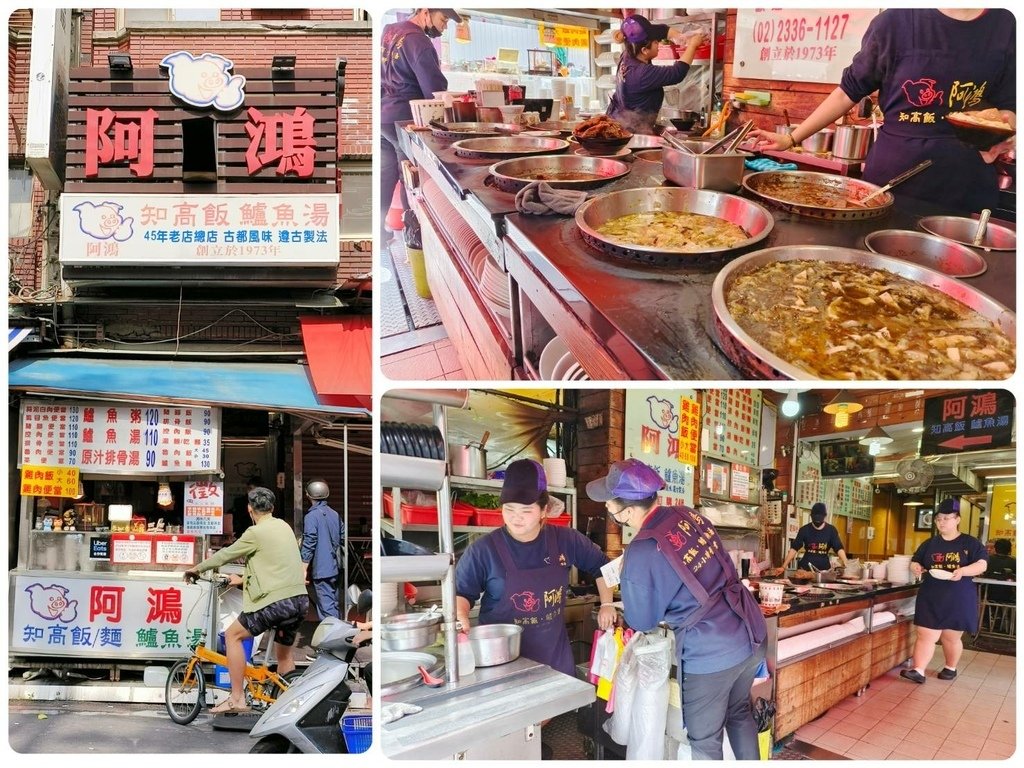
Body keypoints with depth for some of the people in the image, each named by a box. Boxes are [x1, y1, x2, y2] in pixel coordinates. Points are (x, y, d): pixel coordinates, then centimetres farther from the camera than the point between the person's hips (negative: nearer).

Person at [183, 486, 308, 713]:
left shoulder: (256, 533, -7)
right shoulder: (284, 527, 16)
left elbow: (226, 554, 2)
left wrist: (196, 569, 17)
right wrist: (243, 579, 38)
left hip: (277, 601, -8)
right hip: (300, 600, 8)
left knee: (233, 635, 5)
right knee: (284, 652, 22)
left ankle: (237, 698, 1)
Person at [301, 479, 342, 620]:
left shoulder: (311, 516, -12)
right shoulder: (335, 515, 9)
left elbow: (309, 545, -15)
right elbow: (342, 539, 16)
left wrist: (304, 570, -12)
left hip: (320, 570, -7)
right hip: (334, 568, 7)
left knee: (326, 606, -6)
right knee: (334, 604, 17)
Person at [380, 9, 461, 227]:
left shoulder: (388, 31, 11)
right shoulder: (417, 41, -15)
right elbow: (434, 88, -16)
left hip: (382, 115, 8)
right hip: (403, 119, -8)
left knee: (385, 177, 13)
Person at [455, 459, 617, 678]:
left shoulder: (565, 540, -3)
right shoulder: (484, 549, -11)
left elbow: (601, 566, 14)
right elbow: (460, 592, -3)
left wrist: (606, 604, 10)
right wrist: (461, 618, -22)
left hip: (554, 652, 3)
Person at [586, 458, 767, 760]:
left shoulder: (641, 554, -20)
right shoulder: (689, 514, 0)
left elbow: (642, 621, -5)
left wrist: (628, 579, 10)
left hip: (711, 654, -7)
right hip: (752, 635, 7)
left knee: (704, 741, 14)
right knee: (739, 713, 30)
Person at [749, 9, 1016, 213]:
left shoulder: (1007, 26, 3)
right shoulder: (896, 21, -2)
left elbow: (1008, 107, 11)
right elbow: (851, 90, 5)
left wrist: (1008, 125, -12)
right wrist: (792, 139, 2)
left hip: (967, 189, 1)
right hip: (889, 179, -1)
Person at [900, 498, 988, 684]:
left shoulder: (971, 543, 0)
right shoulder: (930, 544, 10)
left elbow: (982, 564, -9)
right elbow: (916, 561, 16)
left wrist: (962, 571, -28)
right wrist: (915, 567, -9)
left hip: (958, 599, -2)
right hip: (931, 598, 2)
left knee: (951, 637, 9)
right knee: (925, 635, -5)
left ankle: (951, 668, 29)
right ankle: (918, 671, -9)